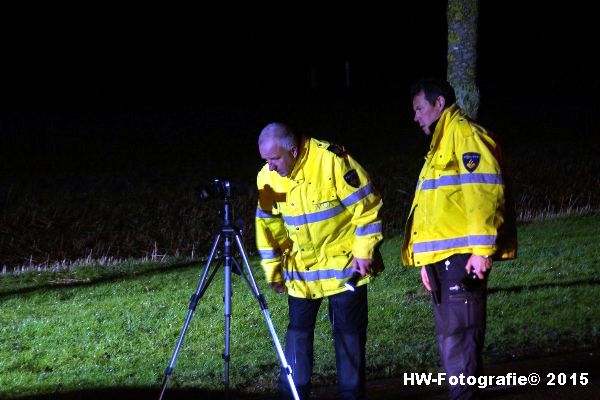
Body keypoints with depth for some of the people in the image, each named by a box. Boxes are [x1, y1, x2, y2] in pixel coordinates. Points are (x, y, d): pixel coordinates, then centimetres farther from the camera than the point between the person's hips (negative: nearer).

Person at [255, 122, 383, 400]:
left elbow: (366, 205, -17)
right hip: (301, 268, 5)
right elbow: (268, 225, 7)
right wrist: (273, 271, 11)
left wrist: (364, 253, -15)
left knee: (348, 332, 1)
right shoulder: (267, 177, -6)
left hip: (344, 263, -4)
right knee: (298, 330, 5)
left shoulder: (331, 160, -23)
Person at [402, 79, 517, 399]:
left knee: (458, 335, -12)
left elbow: (484, 190, -18)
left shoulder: (464, 135, -7)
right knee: (450, 336, 12)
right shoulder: (440, 145, 25)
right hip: (442, 258, 10)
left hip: (462, 256, -10)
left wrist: (482, 249, -23)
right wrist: (427, 260, 24)